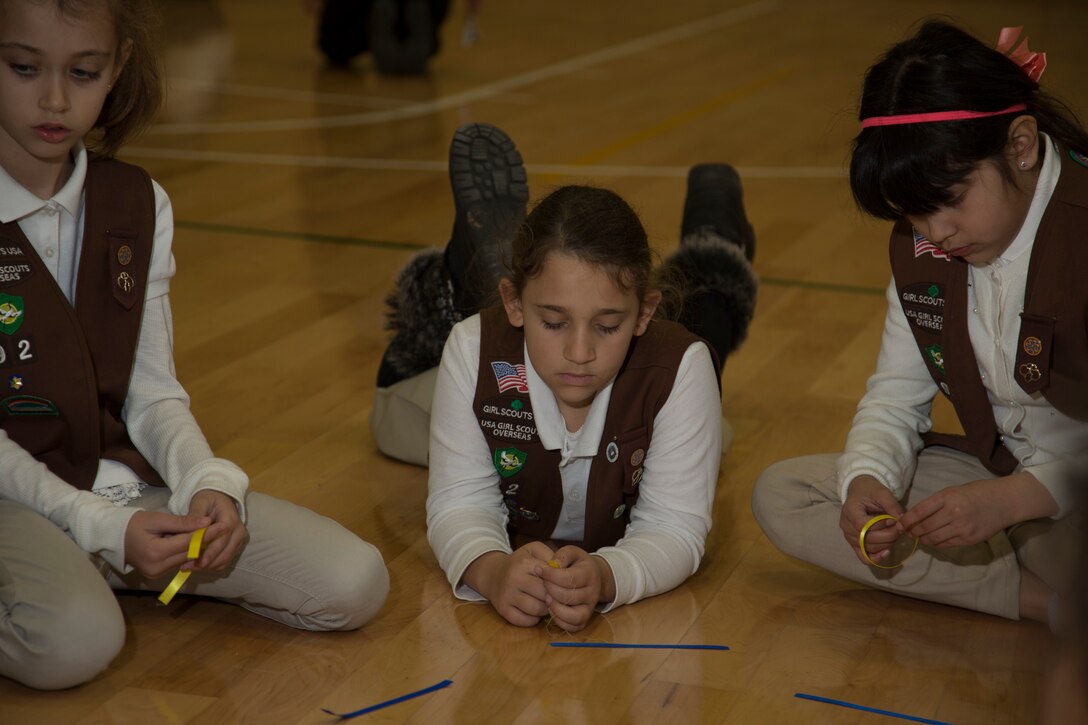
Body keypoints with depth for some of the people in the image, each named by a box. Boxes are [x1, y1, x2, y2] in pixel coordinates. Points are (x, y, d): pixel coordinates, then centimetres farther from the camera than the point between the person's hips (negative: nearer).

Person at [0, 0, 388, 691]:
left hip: (128, 481, 5)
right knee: (75, 641, -38)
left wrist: (208, 481, -13)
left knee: (354, 583, -11)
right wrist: (102, 527, -20)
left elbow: (152, 393, 7)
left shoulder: (136, 204, 7)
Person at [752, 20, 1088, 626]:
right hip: (995, 474, 9)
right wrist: (866, 480, -16)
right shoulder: (922, 246, 3)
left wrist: (1012, 498, -34)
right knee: (780, 495, -5)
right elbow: (897, 396, 6)